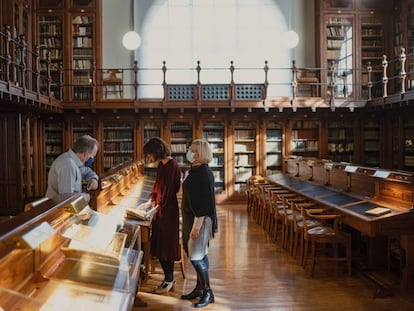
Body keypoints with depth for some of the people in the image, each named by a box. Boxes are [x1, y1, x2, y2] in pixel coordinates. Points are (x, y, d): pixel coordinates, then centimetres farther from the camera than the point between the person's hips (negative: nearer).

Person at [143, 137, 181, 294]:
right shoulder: (161, 165, 10)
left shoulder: (172, 166, -17)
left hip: (168, 210, -9)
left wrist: (159, 205, -8)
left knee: (167, 244, 1)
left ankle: (169, 280, 14)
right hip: (159, 209, 9)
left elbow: (169, 192, -18)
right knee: (159, 245, 12)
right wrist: (150, 200, 12)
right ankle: (169, 278, 23)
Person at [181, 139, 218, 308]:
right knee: (200, 255, 15)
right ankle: (200, 288, 26)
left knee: (196, 257, -4)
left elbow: (204, 200, -22)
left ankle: (207, 293, 8)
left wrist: (197, 224, -23)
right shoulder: (195, 170, 10)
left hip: (200, 219, -9)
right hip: (192, 217, 9)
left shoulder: (203, 172, -19)